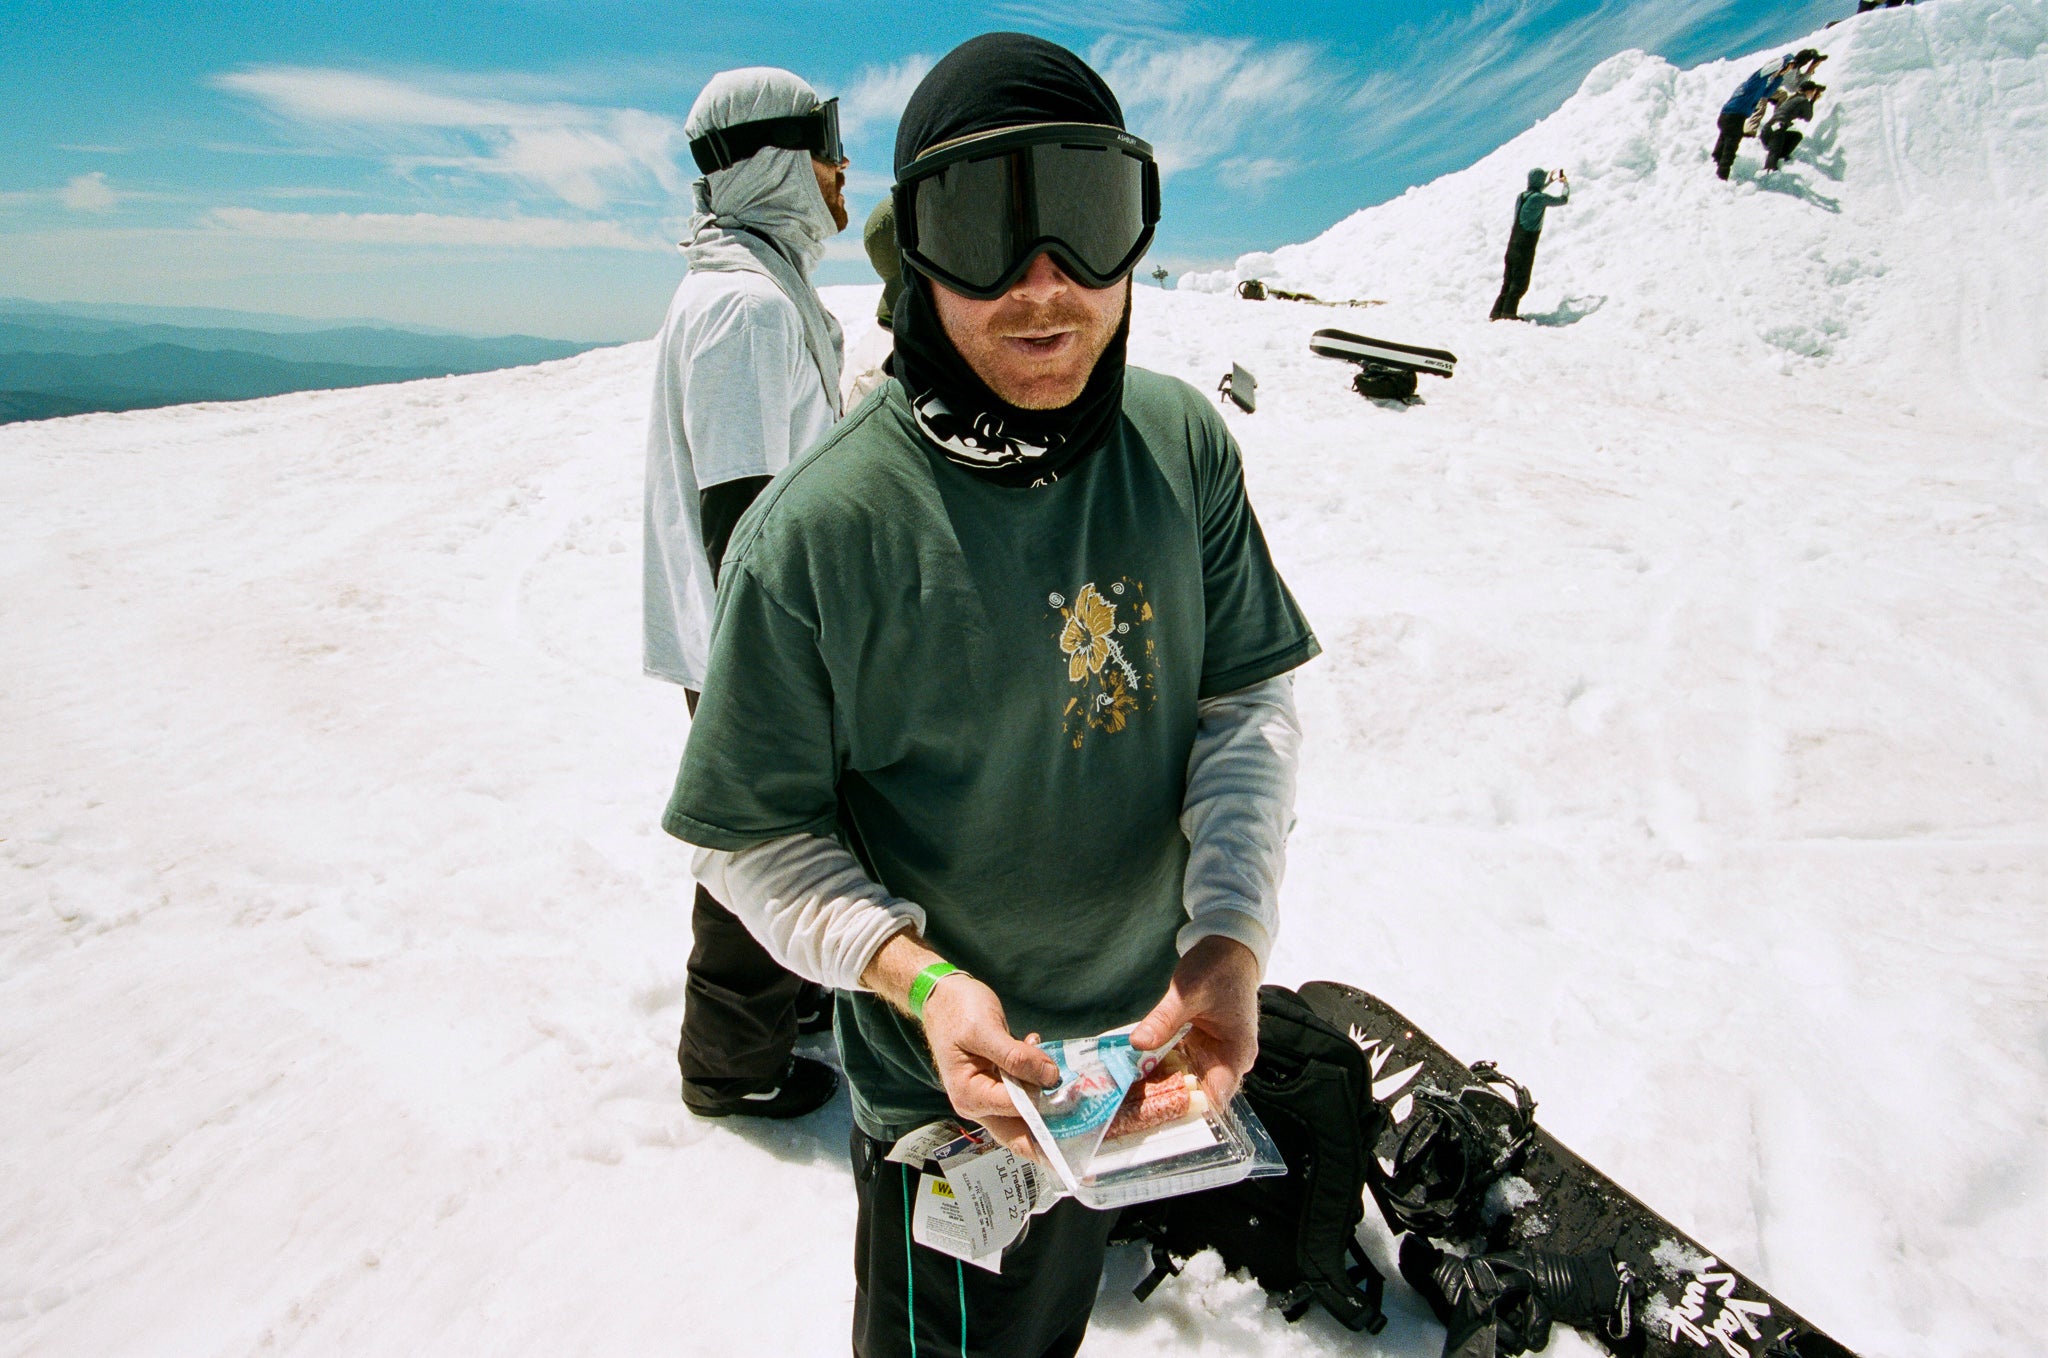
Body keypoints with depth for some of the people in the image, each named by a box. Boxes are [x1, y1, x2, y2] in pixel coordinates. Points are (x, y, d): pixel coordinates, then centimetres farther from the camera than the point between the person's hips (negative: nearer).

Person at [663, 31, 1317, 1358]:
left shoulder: (1185, 444, -12)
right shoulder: (821, 529, -26)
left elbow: (1250, 694, -6)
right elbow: (755, 833, -15)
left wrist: (1231, 926, -19)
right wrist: (919, 976, -29)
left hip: (1151, 1037, 4)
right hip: (953, 1092, -4)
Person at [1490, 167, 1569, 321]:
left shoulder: (1520, 196, 9)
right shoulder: (1541, 198, -10)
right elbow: (1563, 200, 5)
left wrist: (1549, 183, 45)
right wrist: (1566, 185, 25)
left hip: (1512, 245, 7)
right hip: (1526, 247, -7)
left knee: (1508, 281, 11)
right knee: (1520, 282, -3)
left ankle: (1497, 312, 7)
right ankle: (1509, 312, -9)